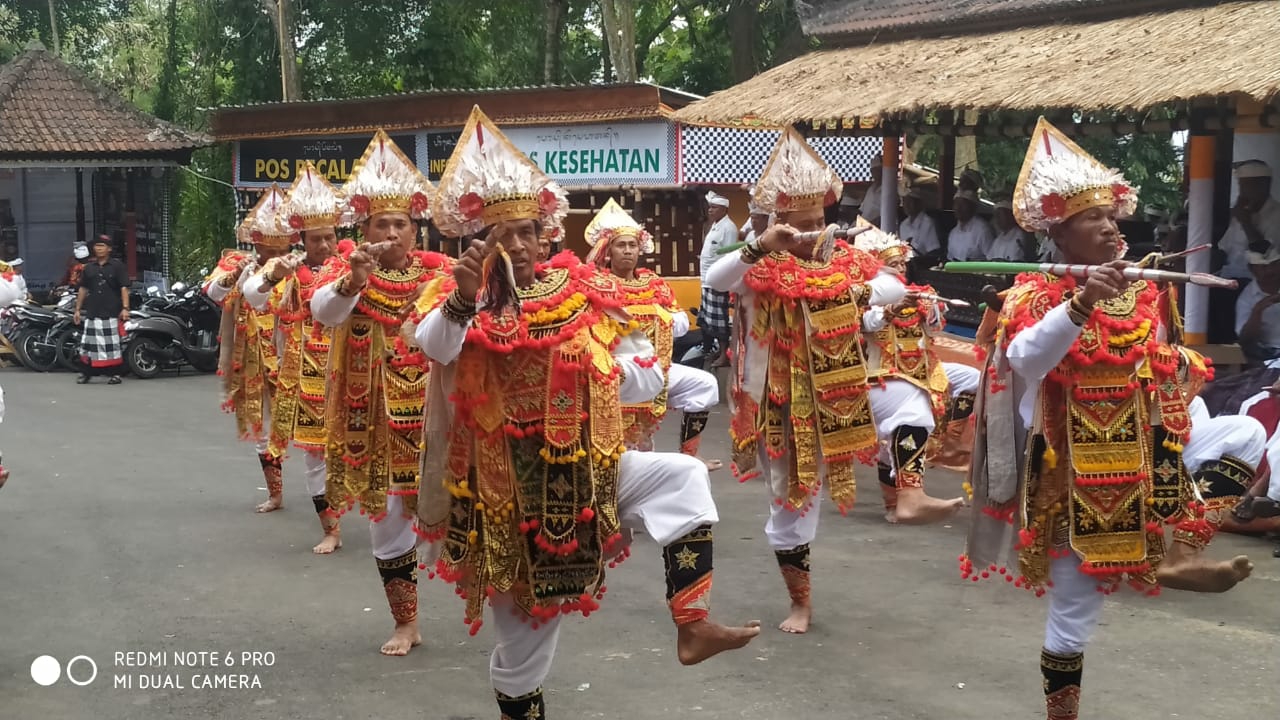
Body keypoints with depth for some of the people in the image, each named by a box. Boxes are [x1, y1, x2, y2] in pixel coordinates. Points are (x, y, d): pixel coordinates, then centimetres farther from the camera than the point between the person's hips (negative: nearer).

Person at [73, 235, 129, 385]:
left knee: (113, 344, -2)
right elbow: (83, 289, 19)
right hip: (92, 312, 4)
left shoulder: (117, 265, 1)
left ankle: (115, 374, 5)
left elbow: (124, 288, -5)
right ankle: (86, 372, 12)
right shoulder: (89, 267, 15)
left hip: (112, 312, -4)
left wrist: (125, 308, -15)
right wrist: (77, 309, 15)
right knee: (88, 343, 4)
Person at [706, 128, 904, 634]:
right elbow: (713, 281, -26)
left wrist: (858, 294, -21)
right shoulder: (763, 269, -10)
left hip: (833, 398, 4)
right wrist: (762, 246, -35)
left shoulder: (844, 261, 0)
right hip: (783, 403, -3)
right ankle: (800, 602, 16)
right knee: (788, 498, 3)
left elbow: (896, 289, -2)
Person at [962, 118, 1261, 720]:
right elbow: (1025, 359, -34)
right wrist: (1082, 303, -45)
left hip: (1144, 457, 5)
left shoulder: (1142, 292, 4)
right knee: (1074, 605, 3)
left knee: (1246, 435, -12)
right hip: (1077, 470, -5)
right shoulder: (1034, 296, -12)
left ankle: (1180, 553, -16)